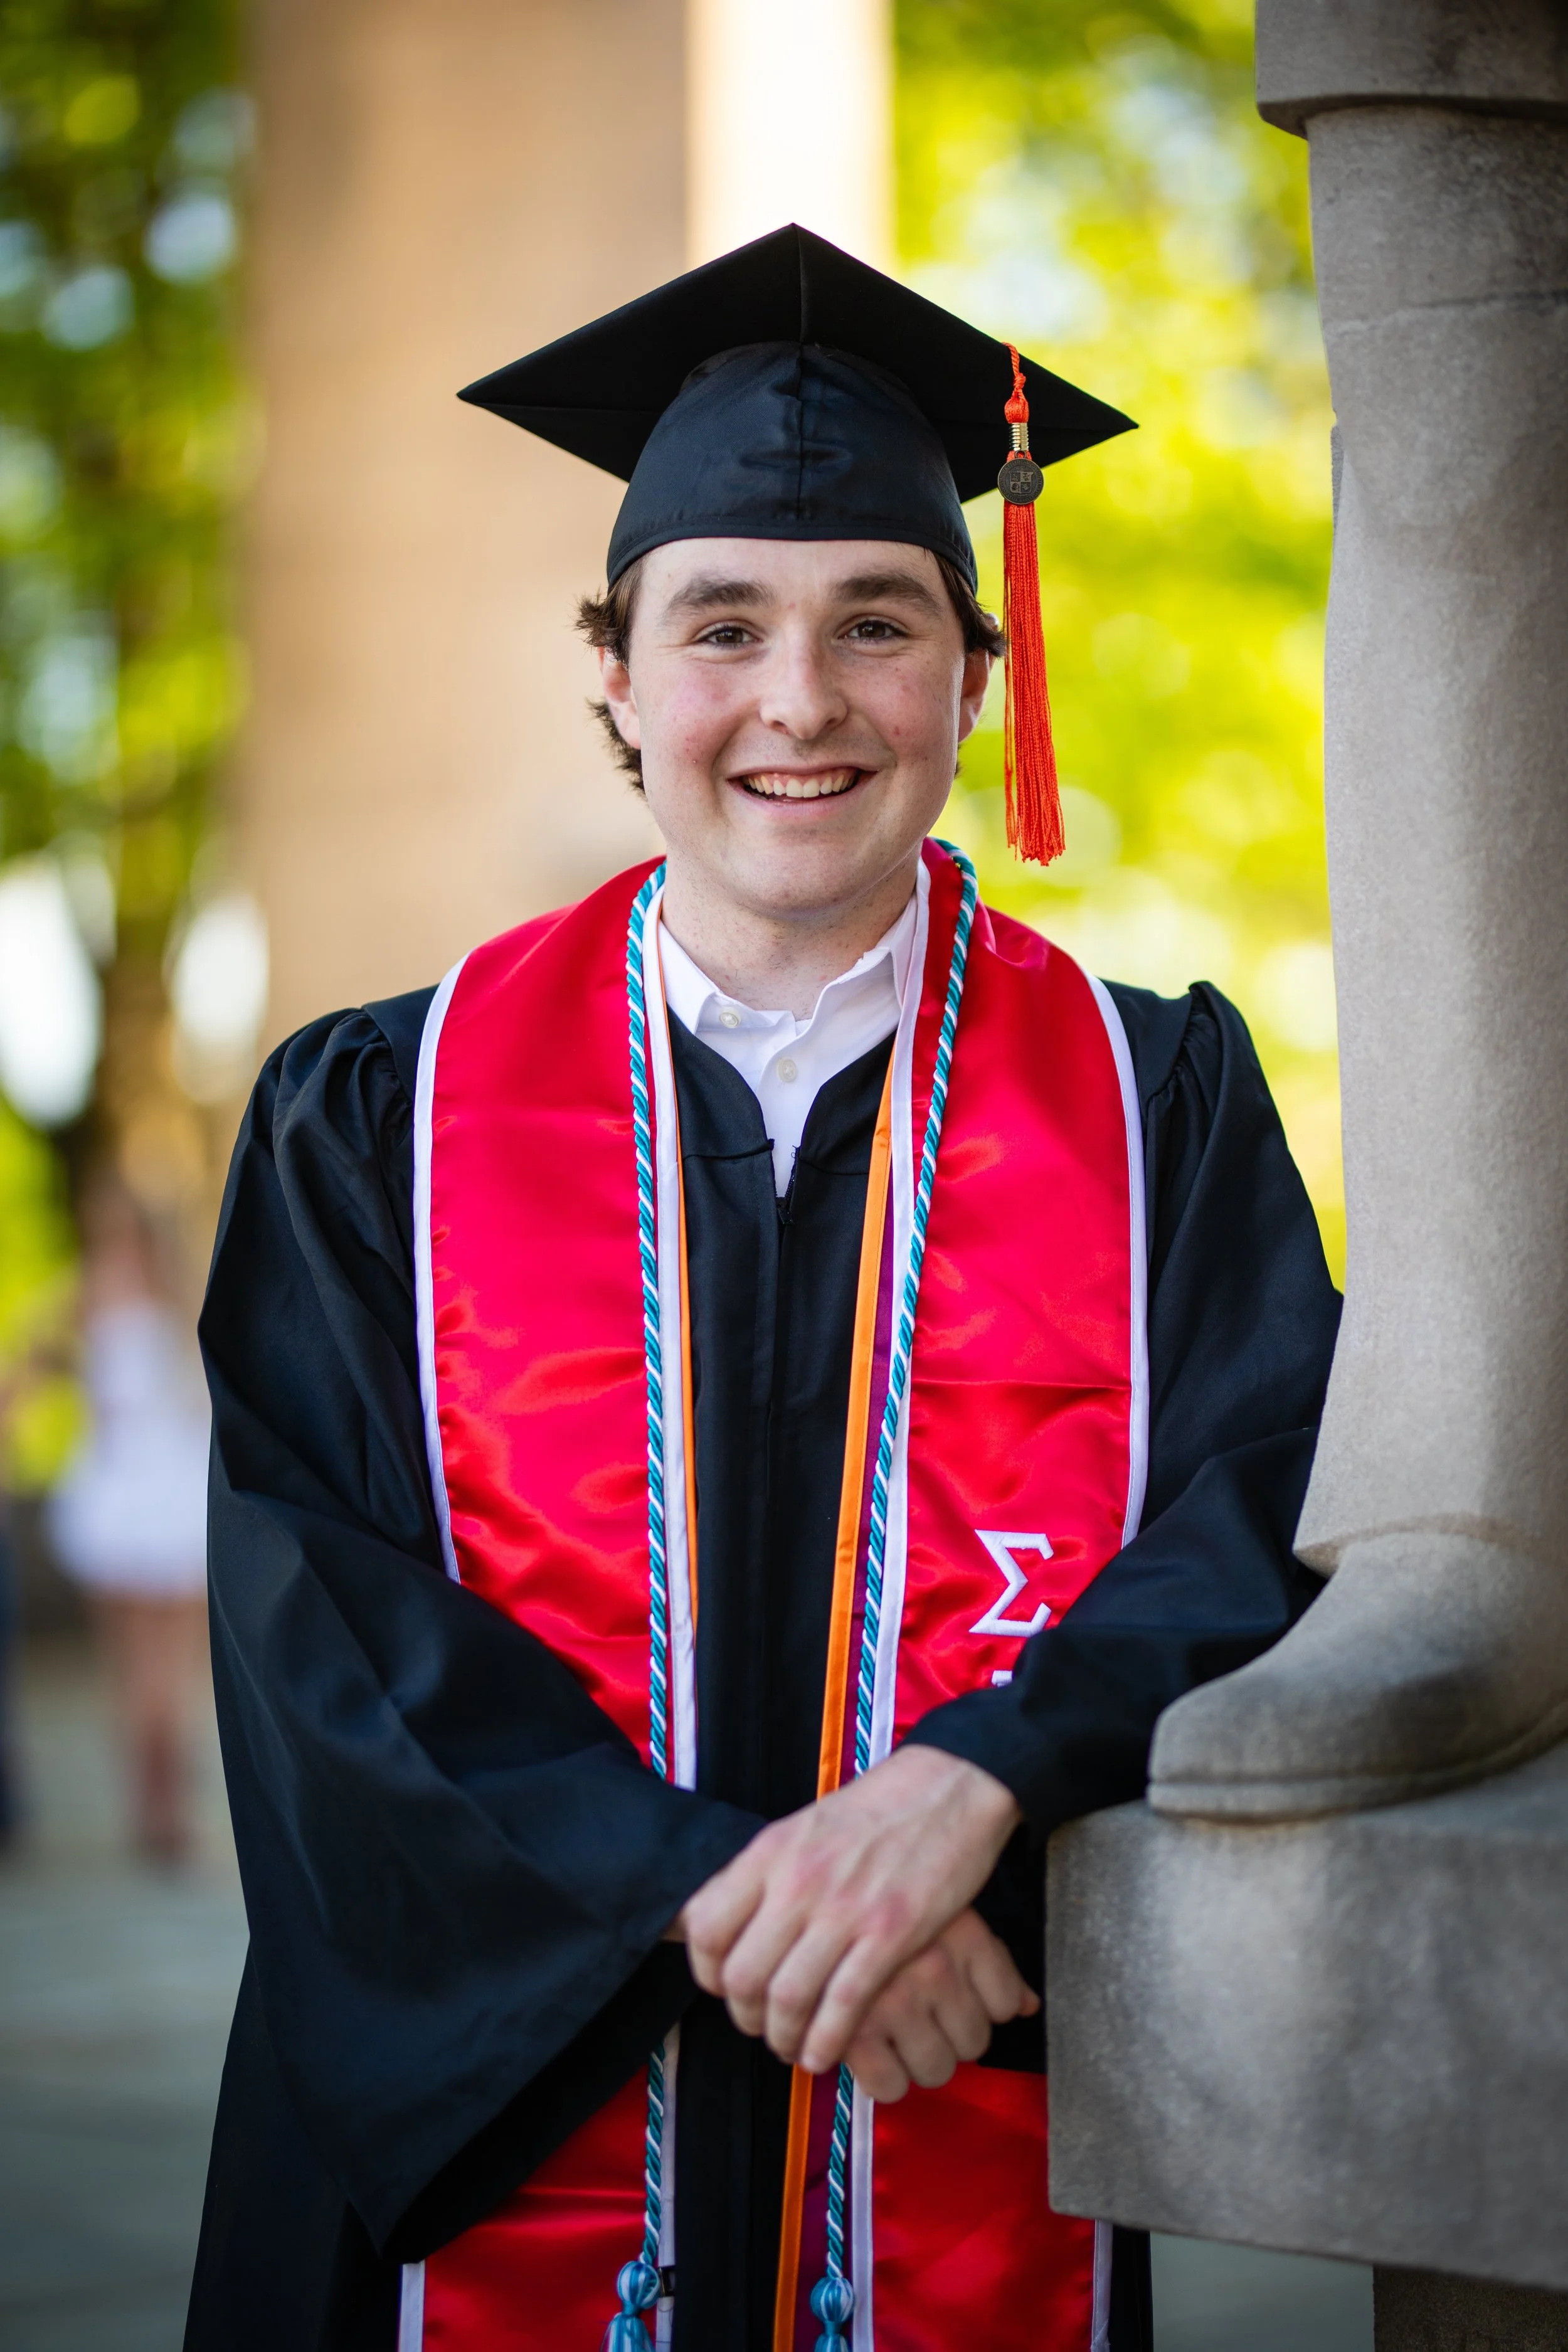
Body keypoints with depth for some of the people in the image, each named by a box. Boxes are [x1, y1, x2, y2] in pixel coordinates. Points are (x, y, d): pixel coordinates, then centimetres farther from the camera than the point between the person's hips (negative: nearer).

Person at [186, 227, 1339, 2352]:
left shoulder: (1159, 1108, 3)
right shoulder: (378, 1125, 2)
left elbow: (1280, 1531, -7)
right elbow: (324, 1617, -6)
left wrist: (969, 1788, -25)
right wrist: (718, 1901, -20)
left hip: (985, 2179, 0)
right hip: (504, 2172, 0)